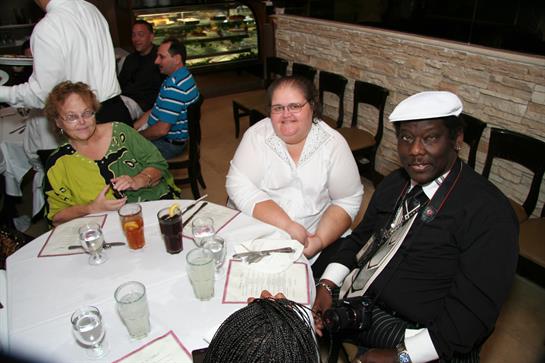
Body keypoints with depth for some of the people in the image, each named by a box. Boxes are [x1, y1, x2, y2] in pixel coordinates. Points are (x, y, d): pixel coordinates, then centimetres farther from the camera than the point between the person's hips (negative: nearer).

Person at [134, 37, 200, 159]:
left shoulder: (174, 86, -28)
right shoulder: (181, 77, 7)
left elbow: (161, 130, -29)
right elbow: (156, 110, 13)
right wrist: (133, 127, 6)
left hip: (168, 144, -10)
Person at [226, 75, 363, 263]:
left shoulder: (333, 143, -4)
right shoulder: (257, 135, -6)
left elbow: (348, 200, -3)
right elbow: (239, 186, -16)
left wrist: (321, 239, -17)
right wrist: (288, 226, -23)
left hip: (310, 239, 1)